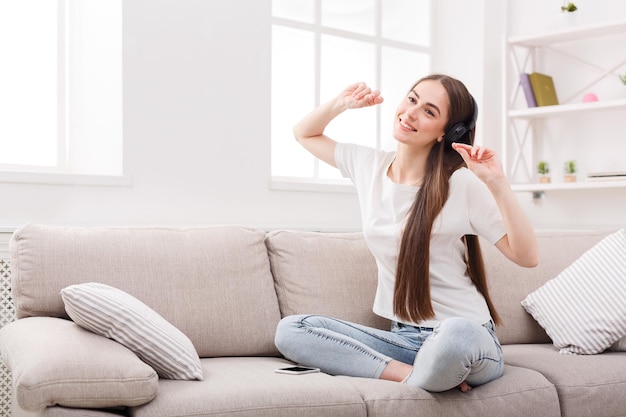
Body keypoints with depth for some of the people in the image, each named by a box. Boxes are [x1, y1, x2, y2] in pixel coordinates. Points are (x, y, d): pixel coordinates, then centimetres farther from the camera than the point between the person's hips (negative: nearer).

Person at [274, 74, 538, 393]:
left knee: (457, 335, -42)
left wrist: (497, 183, -22)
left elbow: (527, 256, -14)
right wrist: (342, 103, 5)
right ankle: (412, 373, -18)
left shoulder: (462, 184, -10)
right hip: (404, 338, 6)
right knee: (289, 330, -13)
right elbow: (304, 133, 23)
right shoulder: (369, 165, 6)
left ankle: (415, 381, -10)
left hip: (467, 341, -5)